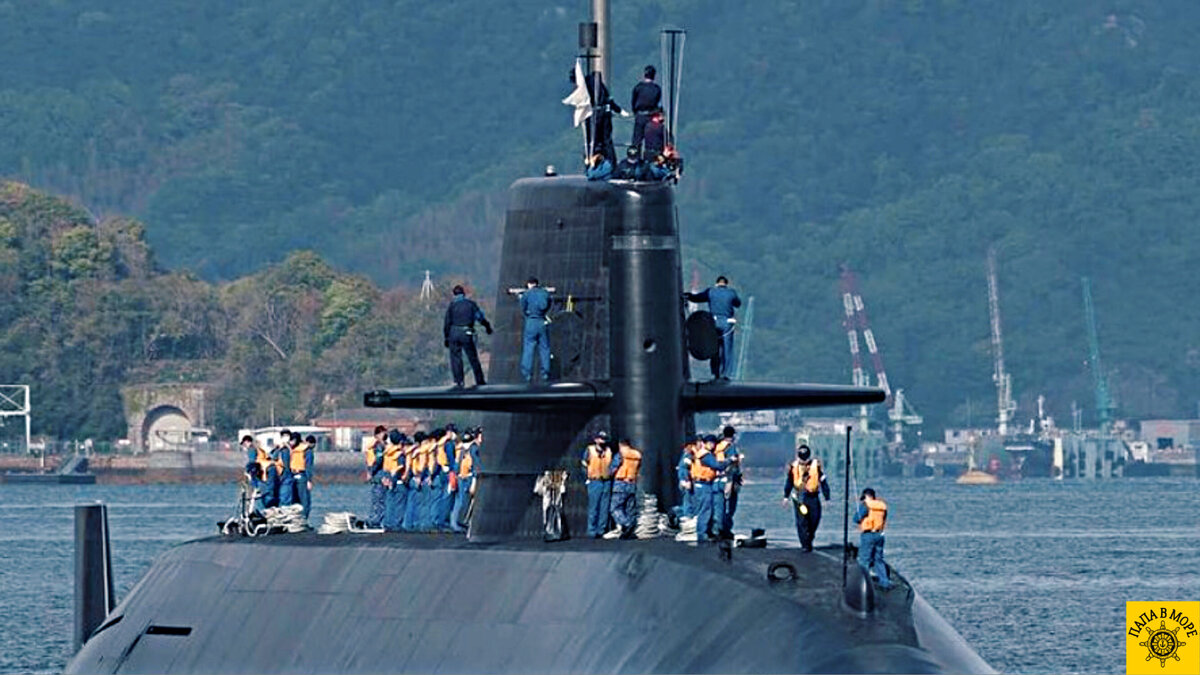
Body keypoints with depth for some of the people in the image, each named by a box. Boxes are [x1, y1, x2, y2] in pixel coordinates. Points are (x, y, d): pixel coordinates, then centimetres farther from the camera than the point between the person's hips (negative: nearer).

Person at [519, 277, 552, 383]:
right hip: (543, 322, 2)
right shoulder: (545, 293, 7)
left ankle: (527, 374, -4)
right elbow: (548, 308, 13)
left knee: (528, 349, 1)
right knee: (544, 348, 8)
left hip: (531, 323, -2)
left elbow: (523, 310, 4)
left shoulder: (526, 294, -1)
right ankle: (545, 373, 5)